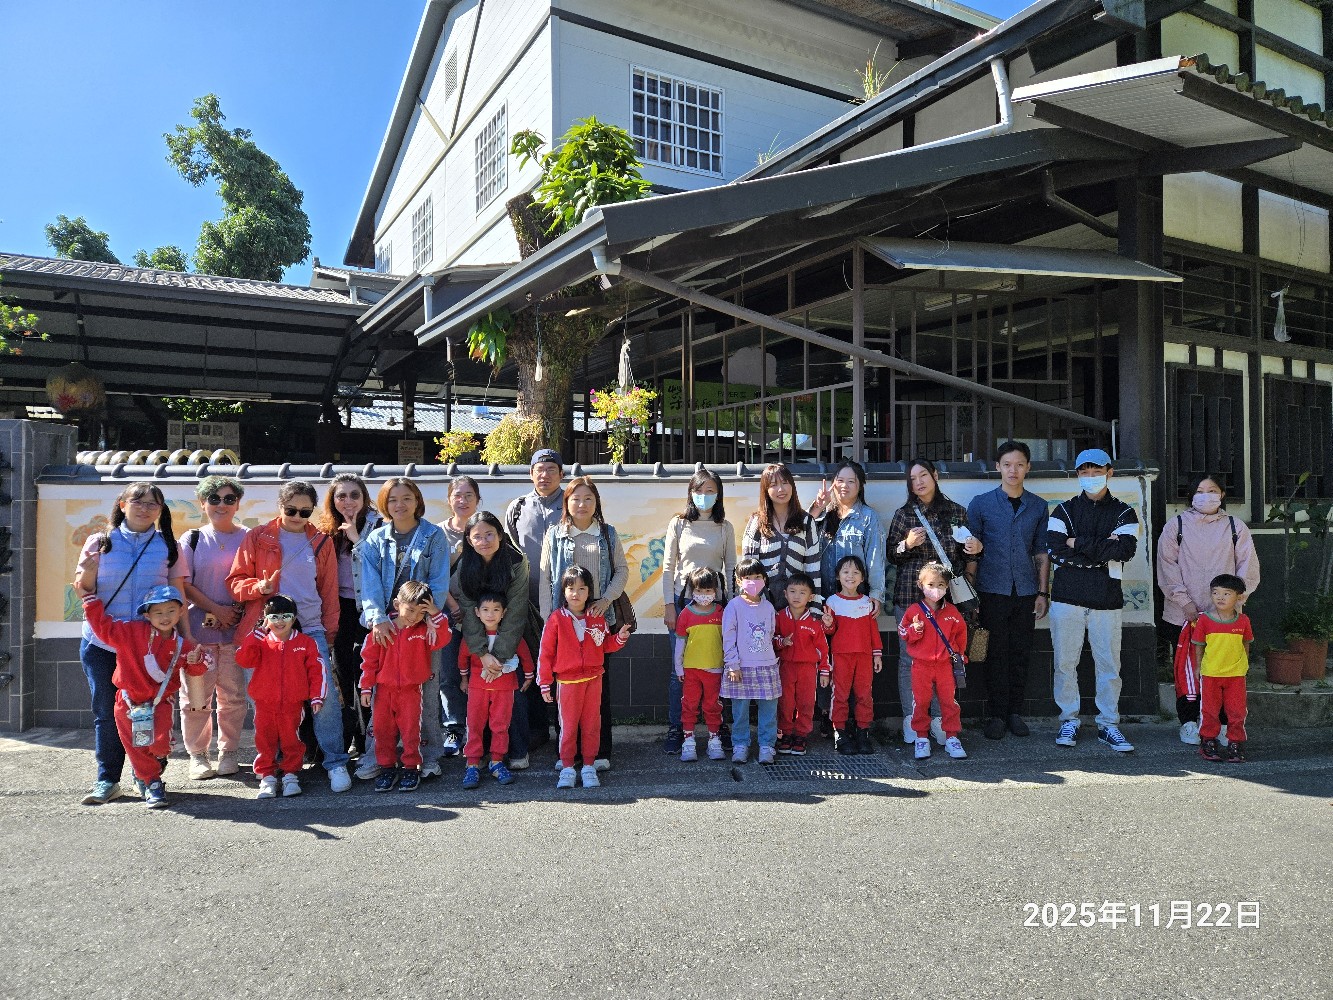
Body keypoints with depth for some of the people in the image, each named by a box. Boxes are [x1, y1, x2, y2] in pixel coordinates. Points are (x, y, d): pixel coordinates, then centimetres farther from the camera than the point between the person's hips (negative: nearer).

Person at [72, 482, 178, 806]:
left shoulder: (168, 547, 4)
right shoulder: (100, 542, 5)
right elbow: (82, 590, 8)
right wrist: (88, 572, -14)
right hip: (101, 642, 1)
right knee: (106, 712, 5)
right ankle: (107, 780, 15)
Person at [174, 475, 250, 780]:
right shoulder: (192, 539, 7)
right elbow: (184, 585, 2)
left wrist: (237, 612, -8)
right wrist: (217, 609, -9)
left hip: (237, 628, 0)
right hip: (199, 627, 0)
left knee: (233, 694, 4)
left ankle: (228, 752, 18)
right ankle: (197, 755, 17)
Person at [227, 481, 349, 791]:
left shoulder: (321, 542, 10)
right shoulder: (258, 538, 6)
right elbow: (236, 581, 6)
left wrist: (330, 630, 8)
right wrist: (260, 587, -15)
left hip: (311, 629, 0)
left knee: (326, 694, -8)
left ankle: (336, 763, 2)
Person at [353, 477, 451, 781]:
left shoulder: (434, 536, 2)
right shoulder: (375, 539, 8)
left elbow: (439, 583, -3)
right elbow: (370, 584, -2)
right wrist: (378, 618, -16)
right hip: (385, 625, 2)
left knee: (426, 689, 2)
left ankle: (429, 756, 13)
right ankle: (376, 756, 11)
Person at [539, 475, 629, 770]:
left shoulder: (608, 534, 8)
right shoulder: (554, 535, 7)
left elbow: (622, 570, 8)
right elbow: (545, 578, 5)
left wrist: (606, 600, -7)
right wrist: (547, 616, -1)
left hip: (600, 616, 0)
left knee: (599, 681, 3)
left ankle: (601, 751, 11)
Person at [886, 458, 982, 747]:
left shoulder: (957, 512, 9)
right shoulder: (904, 514, 6)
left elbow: (969, 553, 17)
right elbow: (892, 555, 7)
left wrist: (976, 548, -5)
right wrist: (907, 544, -12)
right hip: (910, 595, -1)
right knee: (909, 657, 0)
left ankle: (939, 718, 13)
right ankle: (910, 720, 10)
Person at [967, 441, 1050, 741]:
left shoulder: (1038, 506, 9)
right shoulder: (981, 504, 1)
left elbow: (1041, 552, 12)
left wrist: (1043, 592, 6)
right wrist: (970, 595, -2)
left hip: (1025, 591, 2)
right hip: (992, 592, -2)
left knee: (1021, 654, 7)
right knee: (996, 654, 1)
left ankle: (1015, 712, 18)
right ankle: (995, 715, 11)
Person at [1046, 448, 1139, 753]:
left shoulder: (1124, 513, 9)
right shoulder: (1064, 511, 9)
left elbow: (1125, 549, -10)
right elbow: (1056, 551, -7)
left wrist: (1079, 543, -10)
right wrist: (1102, 550, -10)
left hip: (1106, 600, 0)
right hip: (1067, 597, 0)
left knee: (1109, 664, 3)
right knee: (1065, 662, 4)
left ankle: (1108, 724, 15)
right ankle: (1069, 721, 16)